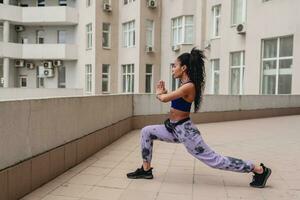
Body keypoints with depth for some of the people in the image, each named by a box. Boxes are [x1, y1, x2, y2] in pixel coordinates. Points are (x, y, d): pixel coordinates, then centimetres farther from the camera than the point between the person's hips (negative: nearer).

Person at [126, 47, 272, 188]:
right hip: (175, 129, 10)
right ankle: (146, 170, 17)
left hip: (184, 131, -10)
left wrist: (158, 93, -2)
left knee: (214, 159, -2)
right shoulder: (184, 85, 10)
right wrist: (163, 92, 7)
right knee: (146, 132, 10)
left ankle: (260, 170, 11)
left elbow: (164, 99, -24)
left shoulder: (188, 86, -20)